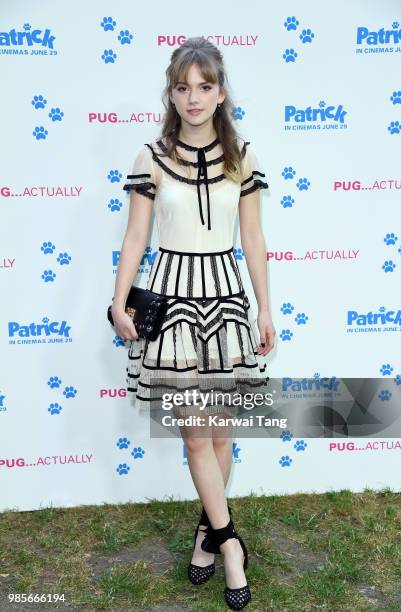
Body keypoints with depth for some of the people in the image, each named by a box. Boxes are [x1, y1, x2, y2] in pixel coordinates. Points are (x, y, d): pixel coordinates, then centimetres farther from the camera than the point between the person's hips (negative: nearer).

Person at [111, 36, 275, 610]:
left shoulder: (241, 156, 3)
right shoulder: (152, 157, -2)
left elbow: (253, 238, 5)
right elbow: (135, 237, 1)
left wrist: (265, 307, 5)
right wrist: (119, 302, -3)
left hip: (226, 291, 2)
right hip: (173, 292, -1)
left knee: (220, 426, 10)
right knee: (195, 431, 0)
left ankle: (209, 529, 31)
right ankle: (229, 541, 17)